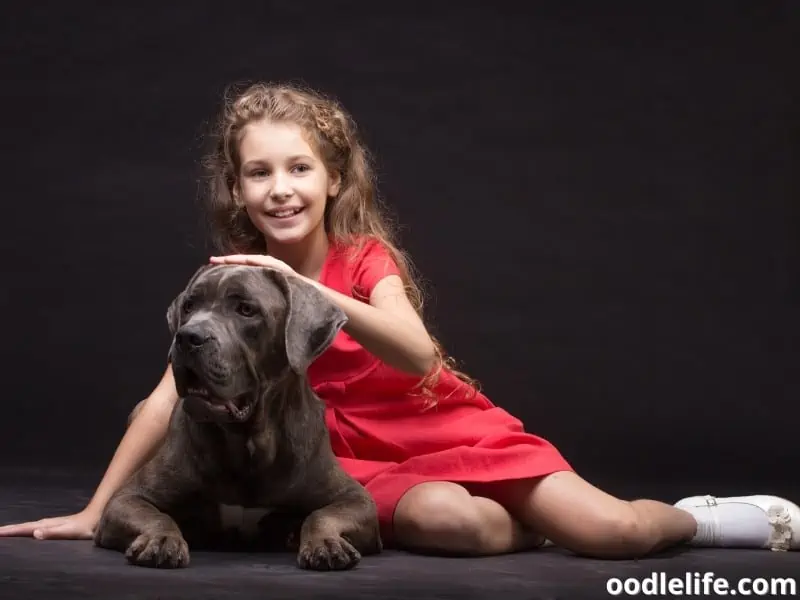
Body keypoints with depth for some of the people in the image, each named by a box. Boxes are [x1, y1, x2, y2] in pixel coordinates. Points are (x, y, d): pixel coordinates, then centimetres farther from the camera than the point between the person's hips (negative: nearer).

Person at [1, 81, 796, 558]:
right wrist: (93, 512, -14)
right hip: (362, 462, 1)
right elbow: (166, 400, -6)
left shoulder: (368, 259, -9)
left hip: (451, 431, -1)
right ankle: (547, 523, -5)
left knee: (613, 532, -20)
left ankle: (691, 515, 12)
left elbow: (420, 358, -29)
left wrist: (308, 291, -41)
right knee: (451, 524, -36)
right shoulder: (231, 278, -2)